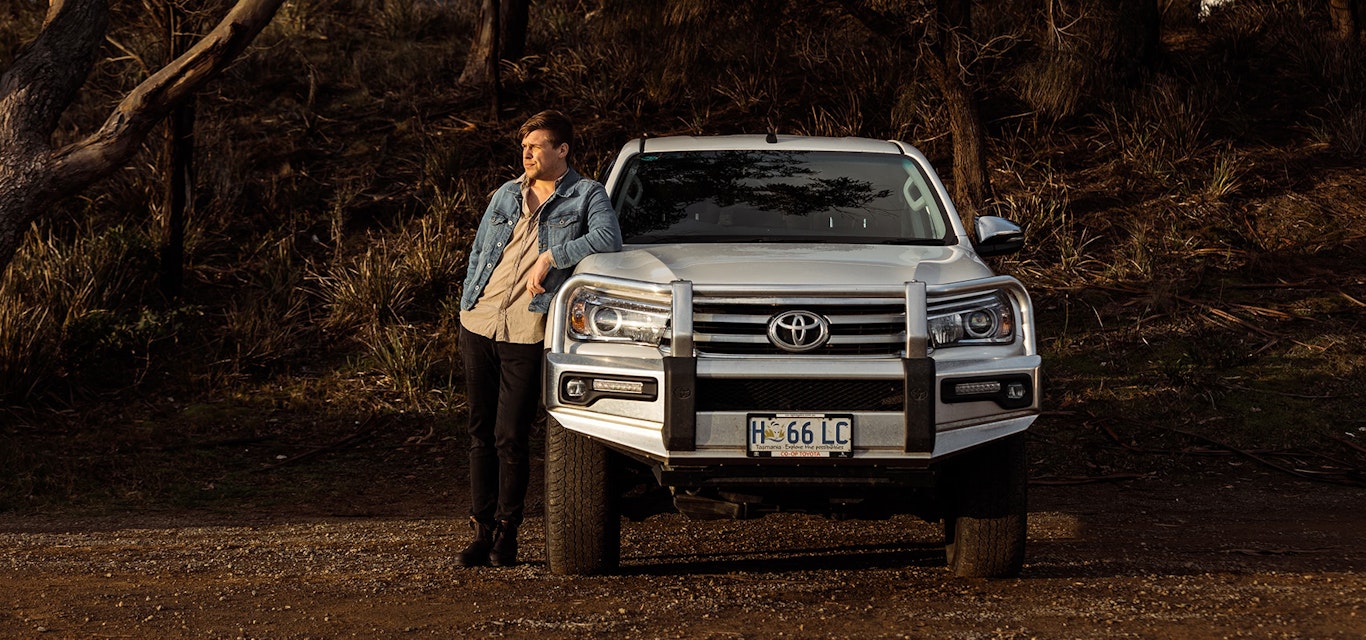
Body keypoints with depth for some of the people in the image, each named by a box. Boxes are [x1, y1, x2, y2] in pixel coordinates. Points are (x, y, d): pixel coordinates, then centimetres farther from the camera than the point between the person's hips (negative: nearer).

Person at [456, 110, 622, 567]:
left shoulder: (586, 196, 3)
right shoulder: (506, 195, 18)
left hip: (526, 335, -5)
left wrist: (550, 257, -19)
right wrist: (468, 304, 14)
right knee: (481, 434, 6)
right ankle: (482, 530, 12)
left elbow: (608, 238, -16)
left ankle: (506, 533, 5)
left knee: (511, 438, -6)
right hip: (479, 325, 5)